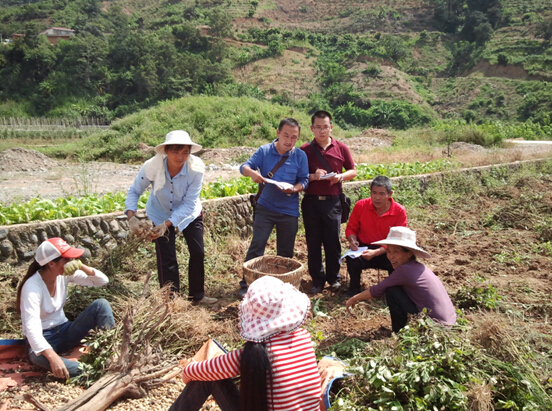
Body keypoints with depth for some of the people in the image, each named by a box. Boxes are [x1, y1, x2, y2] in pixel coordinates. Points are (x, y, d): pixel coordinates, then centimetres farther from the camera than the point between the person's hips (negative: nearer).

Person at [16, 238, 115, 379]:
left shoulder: (65, 275, -7)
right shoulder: (32, 286, -24)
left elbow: (103, 281, -6)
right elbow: (32, 326, -36)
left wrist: (81, 266, -25)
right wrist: (53, 357, -49)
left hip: (64, 331, 5)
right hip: (42, 339, -5)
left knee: (101, 304, -17)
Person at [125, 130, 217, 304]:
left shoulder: (196, 168, -29)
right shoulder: (152, 167, -30)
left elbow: (189, 203, -27)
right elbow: (134, 191, -16)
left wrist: (168, 224, -35)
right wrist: (131, 216, -31)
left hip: (189, 214, 1)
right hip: (160, 214, -1)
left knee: (198, 252, 3)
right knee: (166, 258, -1)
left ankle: (197, 294, 23)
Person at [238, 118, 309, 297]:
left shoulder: (300, 156, -4)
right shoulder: (264, 151, -4)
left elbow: (304, 180, -2)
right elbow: (244, 166, -8)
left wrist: (294, 189, -23)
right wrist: (252, 172, -31)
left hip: (289, 210, 1)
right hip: (265, 207, -1)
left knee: (285, 252, 11)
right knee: (257, 245, -7)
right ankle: (246, 285, 4)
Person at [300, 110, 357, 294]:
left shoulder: (341, 148, 3)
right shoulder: (305, 150, 0)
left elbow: (352, 171, 11)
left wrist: (341, 176, -9)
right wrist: (312, 176, -15)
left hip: (332, 202, 0)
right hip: (311, 201, 0)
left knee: (333, 241, 6)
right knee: (313, 242, 7)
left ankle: (334, 278, 24)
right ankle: (317, 280, 20)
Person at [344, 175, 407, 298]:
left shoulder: (399, 211, -13)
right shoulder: (361, 205, -10)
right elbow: (351, 228, 5)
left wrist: (376, 252, -26)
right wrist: (353, 241, -19)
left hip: (387, 252, 0)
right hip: (364, 248, 0)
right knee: (352, 258, -32)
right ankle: (354, 289, -1)